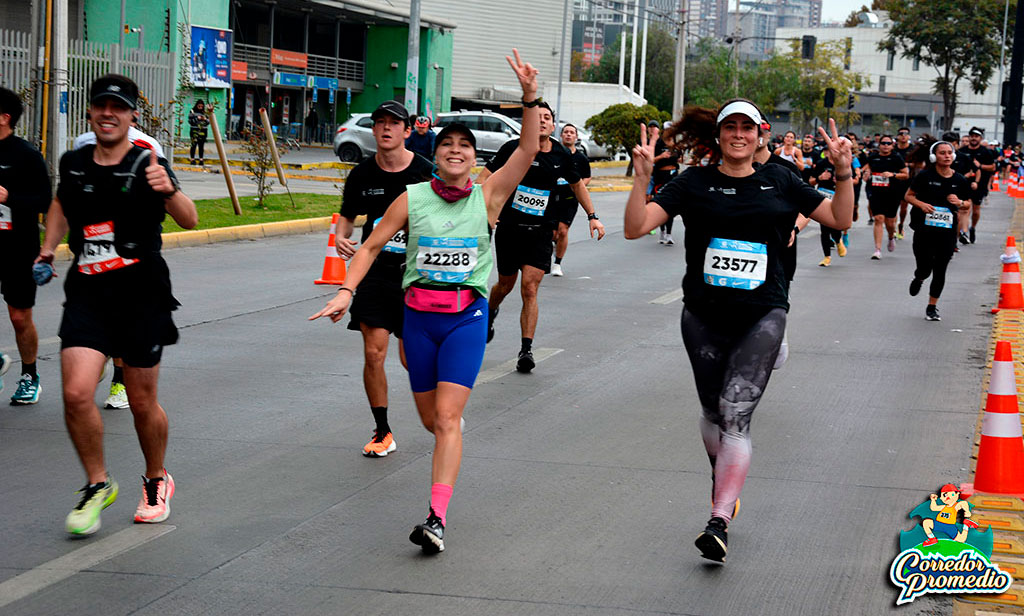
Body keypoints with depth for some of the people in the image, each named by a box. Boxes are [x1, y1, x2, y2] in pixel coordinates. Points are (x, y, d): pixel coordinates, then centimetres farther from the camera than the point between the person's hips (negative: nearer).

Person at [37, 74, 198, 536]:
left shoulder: (147, 165, -8)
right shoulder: (73, 164, 6)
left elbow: (189, 220, -22)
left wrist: (168, 190, -41)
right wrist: (47, 251, 21)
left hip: (142, 293, -3)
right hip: (87, 292, 3)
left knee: (142, 402, 7)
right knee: (76, 393, -14)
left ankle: (156, 481, 33)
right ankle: (97, 484, 7)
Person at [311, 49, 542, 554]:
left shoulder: (488, 196, -1)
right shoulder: (412, 198, 2)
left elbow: (528, 151, -11)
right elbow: (372, 246, 7)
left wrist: (530, 97, -22)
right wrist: (346, 291, -5)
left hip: (467, 314, -2)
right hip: (419, 313, 2)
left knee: (447, 416, -14)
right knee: (430, 419, 11)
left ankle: (437, 518, -19)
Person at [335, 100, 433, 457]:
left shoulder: (426, 173, -6)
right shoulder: (362, 175, 1)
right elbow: (348, 216, 16)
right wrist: (341, 236, -5)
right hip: (374, 271, 2)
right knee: (373, 354, -4)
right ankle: (383, 433, 10)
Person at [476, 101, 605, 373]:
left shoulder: (561, 155, 2)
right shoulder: (513, 148, -7)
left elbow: (576, 183, 19)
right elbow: (486, 177, -6)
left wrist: (592, 216, 21)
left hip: (541, 231, 1)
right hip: (509, 228, 0)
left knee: (529, 288, -11)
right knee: (506, 285, 14)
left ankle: (526, 349, -8)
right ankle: (490, 314, 49)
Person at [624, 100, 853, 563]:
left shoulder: (779, 181, 7)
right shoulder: (694, 183, 2)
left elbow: (840, 220, 11)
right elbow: (636, 228, -7)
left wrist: (843, 173, -4)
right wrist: (642, 178, -21)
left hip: (761, 316, -1)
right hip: (704, 317, 2)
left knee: (736, 413, -14)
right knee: (712, 410, 14)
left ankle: (719, 522, -18)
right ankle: (724, 484, 43)